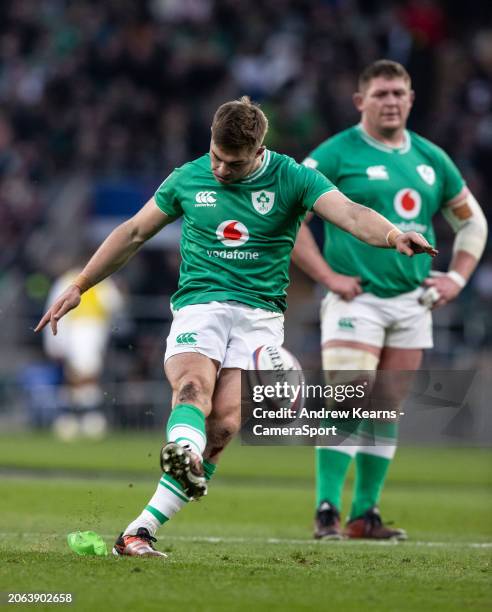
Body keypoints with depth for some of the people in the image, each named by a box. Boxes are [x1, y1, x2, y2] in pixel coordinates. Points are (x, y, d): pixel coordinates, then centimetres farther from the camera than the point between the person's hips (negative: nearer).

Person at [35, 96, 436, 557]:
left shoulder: (291, 179, 1)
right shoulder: (188, 179, 8)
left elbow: (350, 214, -14)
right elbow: (134, 233, 19)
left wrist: (393, 235, -36)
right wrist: (78, 287, 21)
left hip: (260, 314, -1)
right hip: (198, 303, 1)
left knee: (225, 423, -19)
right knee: (194, 387, -31)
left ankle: (141, 531, -20)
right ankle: (183, 452, -64)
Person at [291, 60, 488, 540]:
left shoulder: (431, 159, 12)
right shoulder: (337, 154, -4)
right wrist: (326, 275, -11)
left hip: (413, 303, 5)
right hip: (356, 299, -5)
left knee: (387, 412, 5)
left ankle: (365, 514, 10)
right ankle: (327, 511, -11)